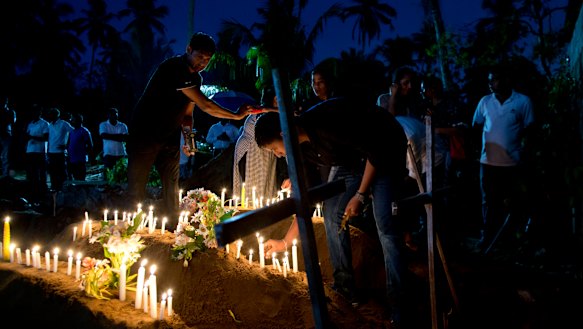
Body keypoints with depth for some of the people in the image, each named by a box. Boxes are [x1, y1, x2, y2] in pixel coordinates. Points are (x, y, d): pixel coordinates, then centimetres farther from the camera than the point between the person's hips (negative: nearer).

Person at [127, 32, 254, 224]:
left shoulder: (196, 78, 8)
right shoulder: (174, 68, -20)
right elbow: (205, 105, -24)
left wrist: (188, 137, -4)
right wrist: (236, 116, -17)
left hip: (169, 136, 8)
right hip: (144, 134, -8)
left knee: (171, 186, 5)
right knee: (137, 187, -5)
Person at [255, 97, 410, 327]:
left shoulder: (327, 123, -34)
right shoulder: (301, 148, -6)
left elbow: (375, 150, -28)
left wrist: (361, 195, -25)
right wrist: (285, 242, 7)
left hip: (384, 150, -8)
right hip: (351, 158, 8)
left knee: (385, 224, -19)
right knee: (332, 214, -1)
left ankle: (398, 305, -14)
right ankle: (344, 285, 12)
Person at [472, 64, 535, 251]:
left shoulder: (523, 101, -3)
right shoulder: (485, 101, 4)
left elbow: (529, 129, 4)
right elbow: (476, 127, 11)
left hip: (512, 161, -2)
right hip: (488, 161, 2)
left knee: (510, 202, 9)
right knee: (489, 201, 8)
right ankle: (487, 236, 18)